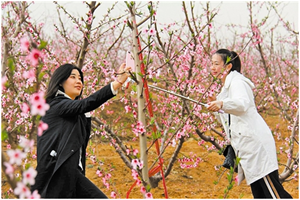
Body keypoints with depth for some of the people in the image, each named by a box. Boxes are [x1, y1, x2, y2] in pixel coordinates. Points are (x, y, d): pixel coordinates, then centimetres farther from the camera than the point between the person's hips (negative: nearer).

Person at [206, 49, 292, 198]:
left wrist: (222, 104, -45)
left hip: (255, 141, -10)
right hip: (245, 146, 10)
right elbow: (226, 120, 26)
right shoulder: (226, 86, 23)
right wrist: (216, 107, 9)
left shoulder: (236, 82, -6)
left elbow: (243, 103, -28)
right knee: (258, 193, 10)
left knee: (273, 192, -13)